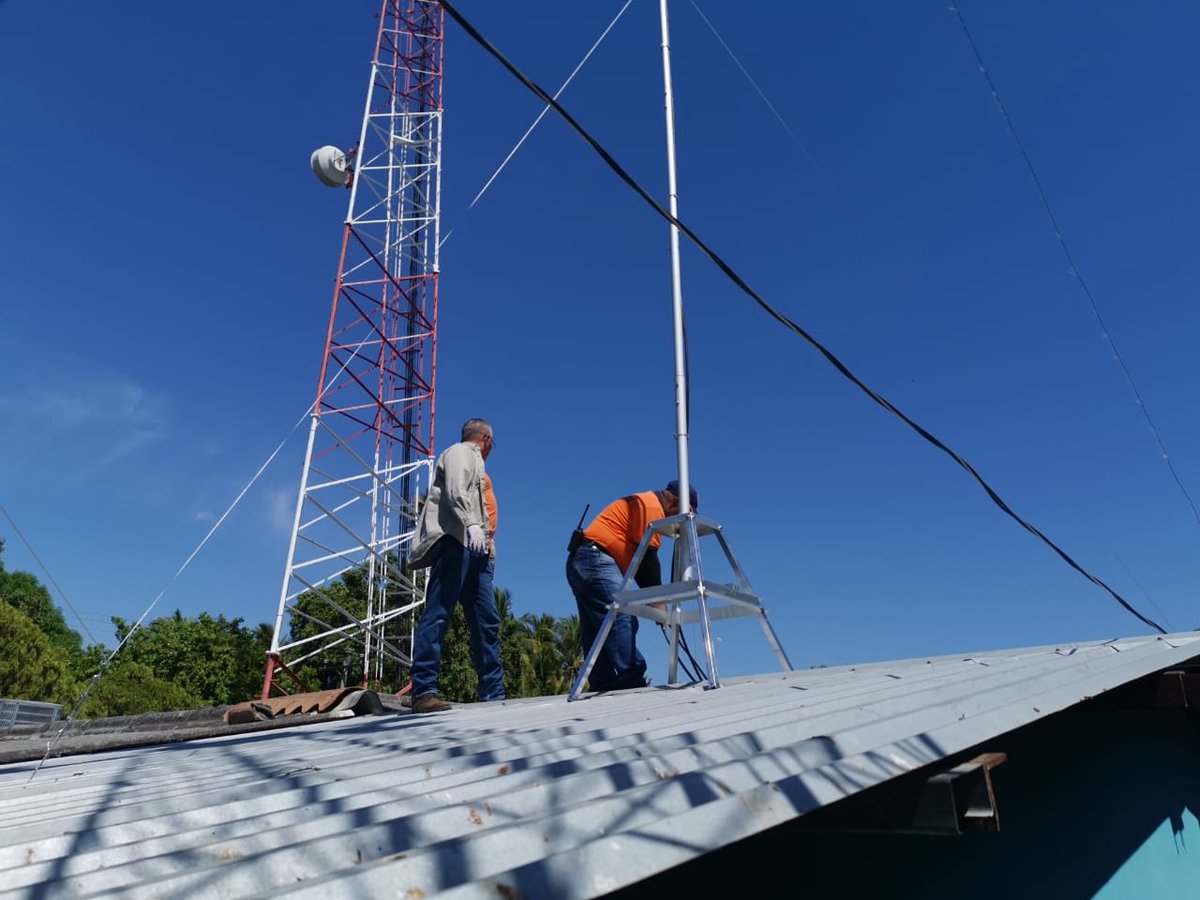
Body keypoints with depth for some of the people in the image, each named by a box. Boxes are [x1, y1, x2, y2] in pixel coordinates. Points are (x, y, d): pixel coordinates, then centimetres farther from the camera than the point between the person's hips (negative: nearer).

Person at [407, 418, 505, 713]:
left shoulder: (474, 463, 32)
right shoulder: (461, 452, 7)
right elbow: (456, 491, -12)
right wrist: (471, 523, -27)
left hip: (475, 550, 10)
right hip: (455, 540, -10)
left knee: (487, 621, 3)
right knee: (438, 614, -13)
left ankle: (494, 694, 3)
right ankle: (423, 691, -16)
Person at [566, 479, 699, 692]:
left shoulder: (640, 504, 26)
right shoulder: (651, 505, -5)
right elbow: (647, 555, -12)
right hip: (597, 561, -11)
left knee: (596, 637, 6)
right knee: (621, 621, -19)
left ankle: (604, 690, 5)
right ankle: (633, 685, -25)